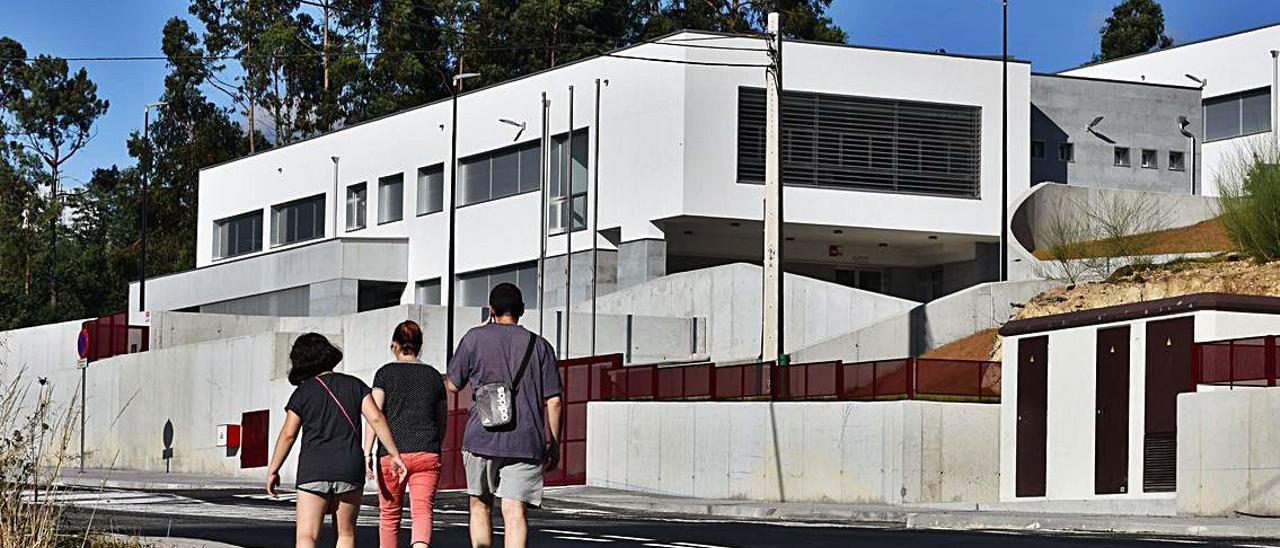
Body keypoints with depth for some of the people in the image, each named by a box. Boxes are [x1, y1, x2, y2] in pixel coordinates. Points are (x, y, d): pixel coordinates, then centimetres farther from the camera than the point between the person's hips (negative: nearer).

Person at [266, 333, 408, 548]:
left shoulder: (303, 393, 3)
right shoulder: (354, 385, 8)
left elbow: (288, 435, 2)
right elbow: (376, 419, -2)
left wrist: (273, 470, 11)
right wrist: (395, 455, 0)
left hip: (313, 470, -2)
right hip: (350, 469, 2)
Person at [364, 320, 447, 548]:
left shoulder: (386, 373, 3)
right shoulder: (434, 376, 12)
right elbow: (442, 420, 17)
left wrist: (367, 452, -8)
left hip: (391, 454, -1)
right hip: (427, 454, 1)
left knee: (390, 515, 12)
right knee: (422, 511, -8)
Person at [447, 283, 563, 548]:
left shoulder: (475, 338, 4)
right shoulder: (540, 346, 8)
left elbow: (453, 385, 12)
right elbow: (553, 400, 4)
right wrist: (554, 444, 13)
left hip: (482, 438, -1)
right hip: (525, 442, 1)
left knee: (480, 507, 14)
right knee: (515, 512, -4)